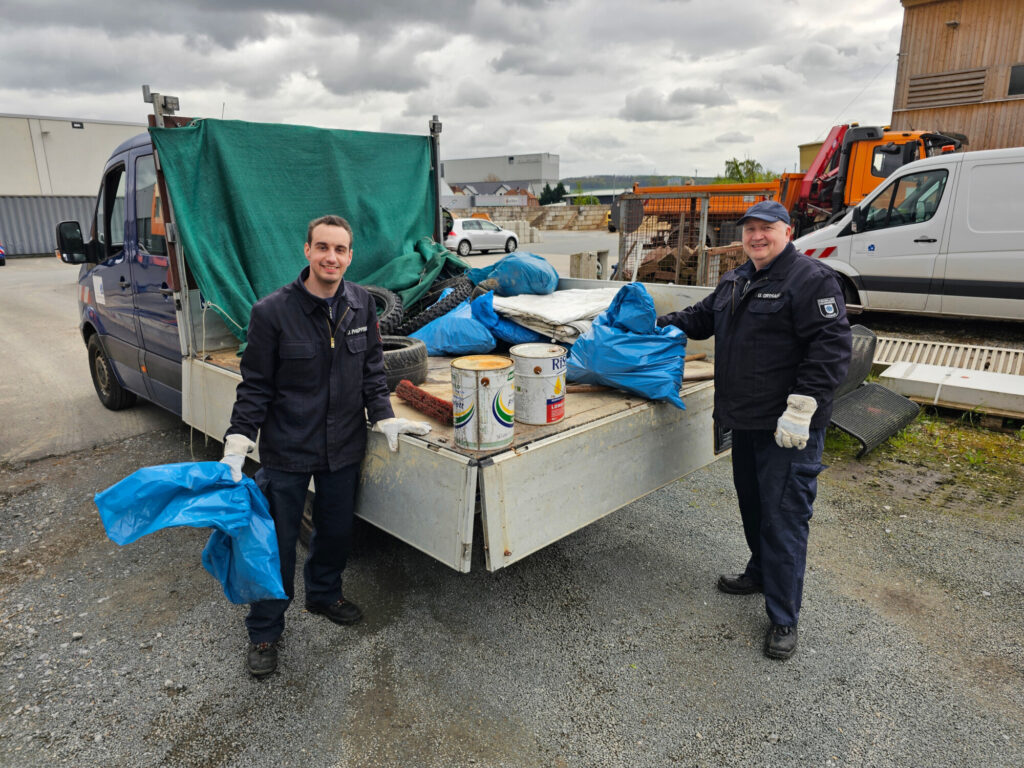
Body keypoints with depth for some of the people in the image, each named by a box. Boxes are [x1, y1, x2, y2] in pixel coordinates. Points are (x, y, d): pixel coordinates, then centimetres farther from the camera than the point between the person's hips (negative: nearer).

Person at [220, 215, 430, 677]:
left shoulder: (362, 305, -1)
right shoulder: (272, 311, -14)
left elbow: (372, 370, 8)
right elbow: (255, 386, -9)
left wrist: (384, 417, -1)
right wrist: (237, 446, -13)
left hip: (344, 447, 4)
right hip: (287, 449, -4)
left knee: (336, 530, 19)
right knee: (278, 541, 8)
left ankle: (324, 594, 47)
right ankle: (264, 632, 29)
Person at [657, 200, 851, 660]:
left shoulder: (811, 279, -11)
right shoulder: (735, 282, 16)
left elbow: (830, 346, -18)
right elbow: (701, 318, 31)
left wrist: (802, 406, -24)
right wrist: (655, 325, 19)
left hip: (789, 429, -8)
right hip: (745, 420, 9)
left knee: (784, 516, -4)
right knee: (752, 503, 21)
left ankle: (783, 619, 8)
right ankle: (761, 573, 43)